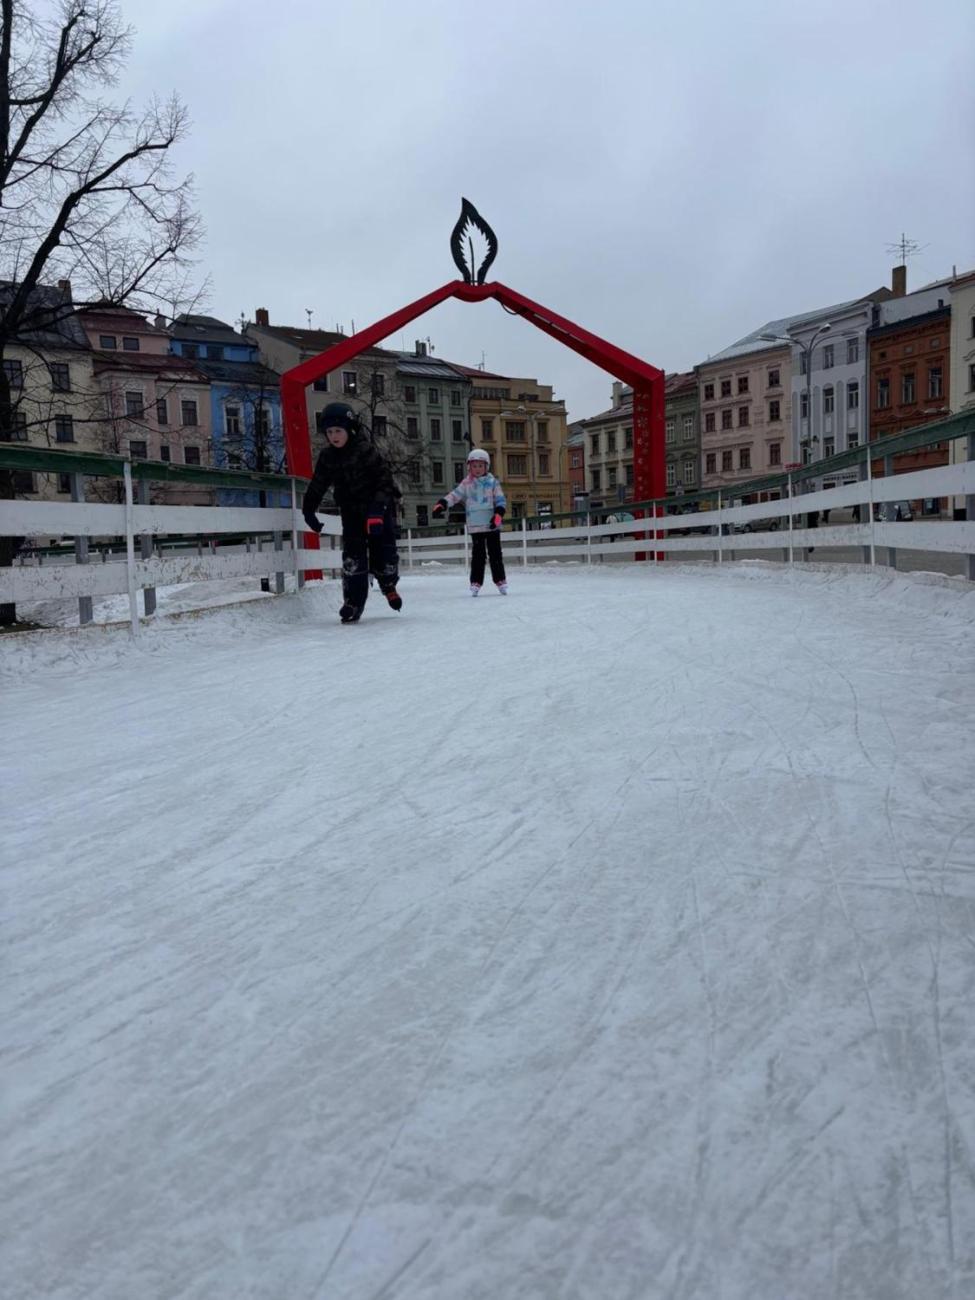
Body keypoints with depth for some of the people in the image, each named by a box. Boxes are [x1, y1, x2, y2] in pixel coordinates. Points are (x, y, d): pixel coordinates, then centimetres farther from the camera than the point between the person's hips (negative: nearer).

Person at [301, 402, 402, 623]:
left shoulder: (365, 450, -16)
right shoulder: (327, 456, 1)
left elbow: (384, 479, -20)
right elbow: (317, 485, 13)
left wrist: (378, 508, -29)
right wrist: (308, 510, 10)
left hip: (378, 510, -4)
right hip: (351, 513, 4)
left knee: (382, 554, -2)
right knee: (352, 555, -9)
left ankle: (388, 584, 31)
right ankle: (353, 601, -5)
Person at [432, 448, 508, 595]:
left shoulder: (492, 482, 1)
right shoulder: (466, 484, 4)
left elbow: (501, 501, -1)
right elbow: (454, 495, -3)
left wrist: (498, 514, -16)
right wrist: (441, 505, -18)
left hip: (492, 525, 0)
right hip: (475, 526, 0)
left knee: (495, 554, 5)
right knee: (477, 554, 2)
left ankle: (500, 581, 13)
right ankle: (476, 582, 6)